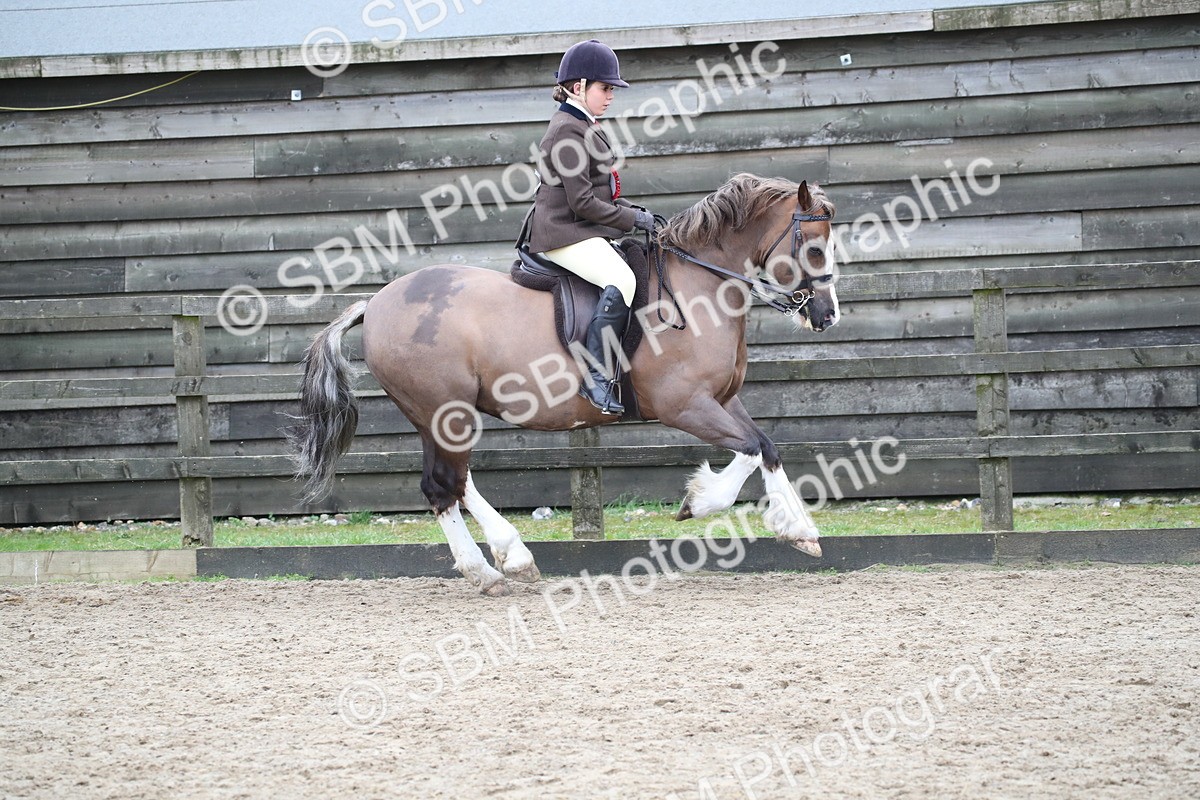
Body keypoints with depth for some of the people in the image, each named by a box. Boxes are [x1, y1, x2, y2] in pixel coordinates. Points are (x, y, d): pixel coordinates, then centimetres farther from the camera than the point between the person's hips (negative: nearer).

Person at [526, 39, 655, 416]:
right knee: (620, 280, -30)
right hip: (565, 234, -11)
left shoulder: (585, 127, 19)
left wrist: (634, 212, 10)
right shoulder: (567, 132, -14)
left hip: (584, 232, 11)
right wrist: (634, 219, -12)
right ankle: (597, 377, -31)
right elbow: (582, 202, -19)